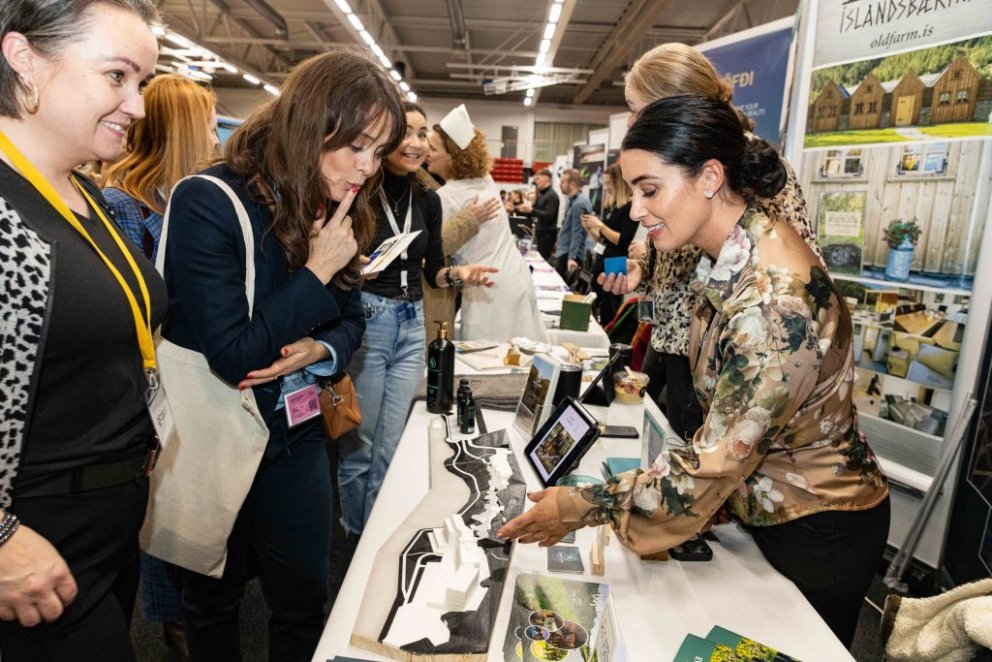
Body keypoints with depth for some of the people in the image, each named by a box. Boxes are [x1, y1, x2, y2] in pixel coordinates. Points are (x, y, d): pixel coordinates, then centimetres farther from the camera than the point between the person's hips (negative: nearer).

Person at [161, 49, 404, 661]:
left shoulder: (334, 211, -1)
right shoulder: (209, 203, -21)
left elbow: (352, 321, 6)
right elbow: (232, 356, -24)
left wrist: (319, 351, -16)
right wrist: (317, 272, -23)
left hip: (297, 436, 5)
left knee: (306, 600, 17)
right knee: (214, 600, 20)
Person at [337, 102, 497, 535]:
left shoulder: (428, 200, 7)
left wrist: (459, 274, -6)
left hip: (411, 325, 5)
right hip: (365, 321, -5)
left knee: (392, 447, 11)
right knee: (359, 445, 7)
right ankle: (354, 538, 30)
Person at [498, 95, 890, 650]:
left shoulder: (775, 297, -34)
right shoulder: (731, 255, -6)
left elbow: (716, 462, -31)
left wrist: (581, 507, -26)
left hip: (820, 535, -7)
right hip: (767, 507, 7)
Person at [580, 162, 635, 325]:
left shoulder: (631, 207, -10)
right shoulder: (610, 206, 14)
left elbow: (623, 241, -18)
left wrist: (600, 225, -17)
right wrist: (590, 228, 3)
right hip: (601, 261, 8)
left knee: (608, 315, -3)